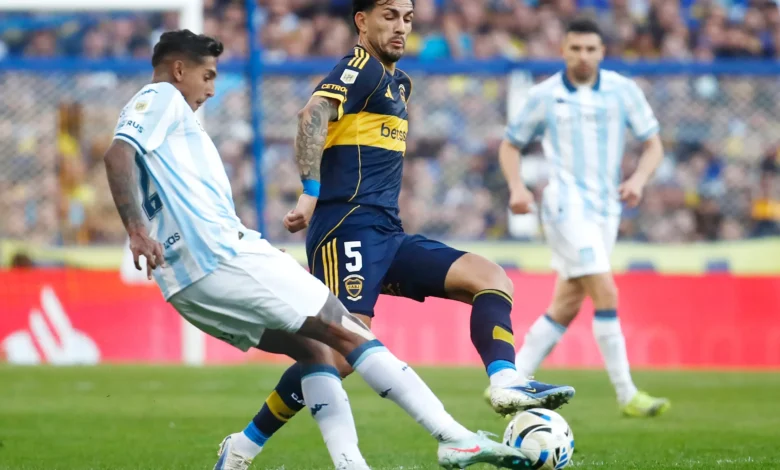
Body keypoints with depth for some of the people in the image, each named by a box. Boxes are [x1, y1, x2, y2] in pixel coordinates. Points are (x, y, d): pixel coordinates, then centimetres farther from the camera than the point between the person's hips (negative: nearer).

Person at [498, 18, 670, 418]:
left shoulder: (623, 91, 5)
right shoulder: (544, 96, 0)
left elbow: (653, 144, 8)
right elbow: (510, 145, 10)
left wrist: (638, 179, -12)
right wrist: (517, 187, -8)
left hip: (606, 208, 5)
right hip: (567, 203, -5)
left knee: (566, 306, 7)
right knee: (606, 295, -16)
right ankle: (627, 396, -13)